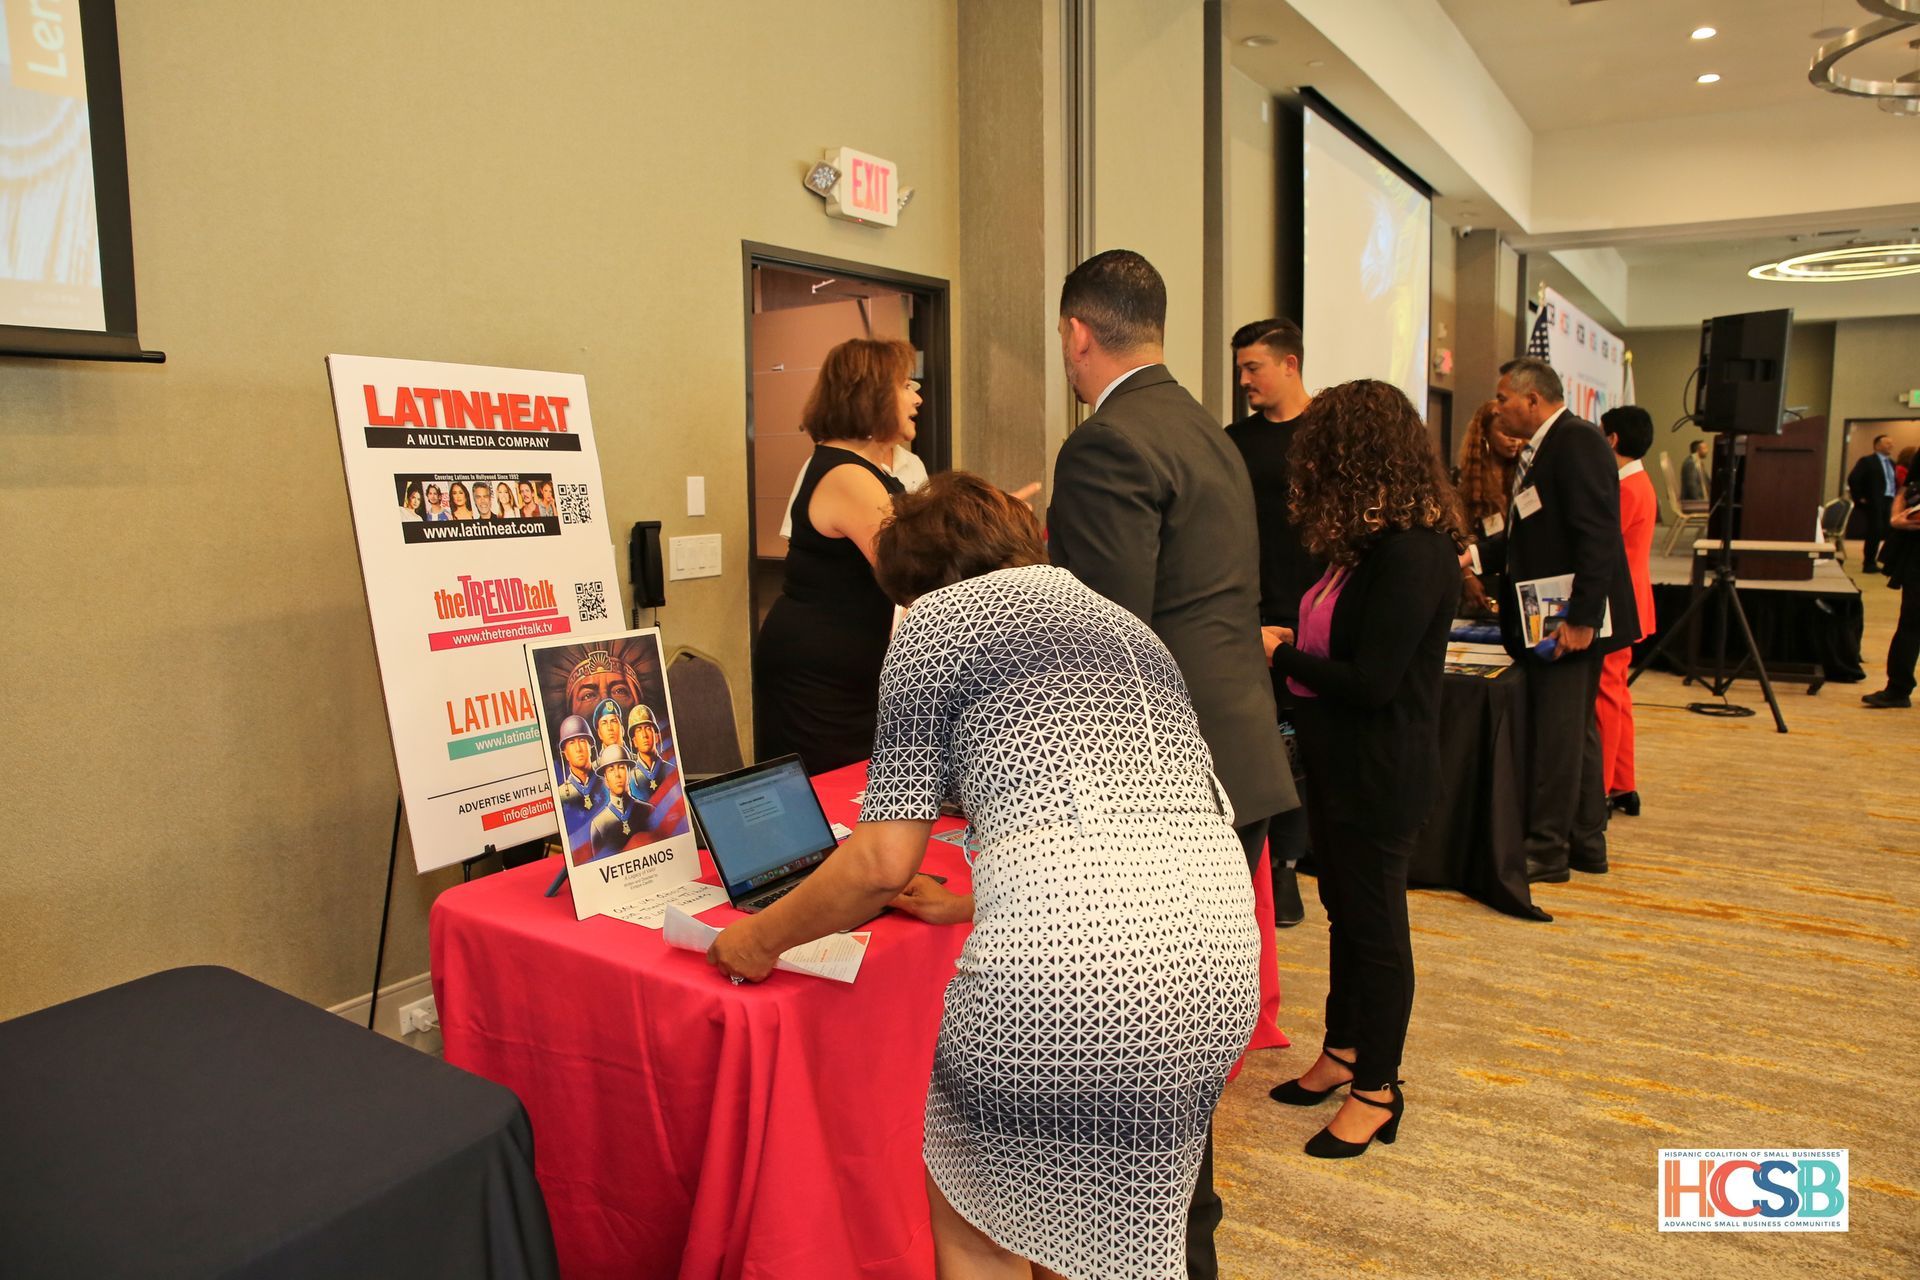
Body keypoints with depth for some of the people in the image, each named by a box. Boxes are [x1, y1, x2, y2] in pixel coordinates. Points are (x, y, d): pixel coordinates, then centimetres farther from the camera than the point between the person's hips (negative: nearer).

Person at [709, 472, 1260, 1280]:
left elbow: (884, 861, 1)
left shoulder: (937, 621, 8)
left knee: (969, 1211, 22)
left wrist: (762, 937, 18)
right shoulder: (1125, 623, 28)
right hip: (1222, 961, 7)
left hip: (1069, 955, -7)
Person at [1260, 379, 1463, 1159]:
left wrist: (1281, 654, -14)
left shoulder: (1410, 553, -23)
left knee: (1374, 922, 5)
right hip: (1341, 763, 9)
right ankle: (1344, 1053, 38)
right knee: (1344, 910, 20)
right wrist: (1290, 645, -3)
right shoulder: (1376, 543, 7)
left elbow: (1370, 682, -24)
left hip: (1381, 772, -9)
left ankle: (1377, 1090, 22)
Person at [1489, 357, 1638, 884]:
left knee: (1558, 732, -3)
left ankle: (1546, 849, 5)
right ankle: (1585, 841, 26)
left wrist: (1580, 618, -25)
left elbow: (1598, 534, -22)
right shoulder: (1541, 449, 15)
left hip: (1570, 620, -10)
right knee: (1575, 729, 16)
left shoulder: (1577, 440, -15)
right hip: (1545, 617, 10)